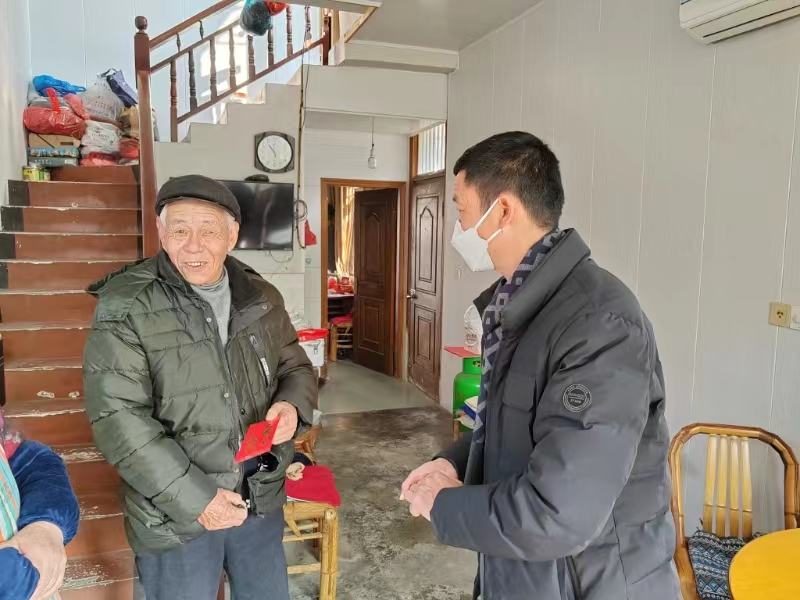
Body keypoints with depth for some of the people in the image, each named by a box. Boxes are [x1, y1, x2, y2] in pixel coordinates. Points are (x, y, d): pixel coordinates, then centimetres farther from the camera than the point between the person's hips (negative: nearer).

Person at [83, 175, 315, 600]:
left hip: (261, 499, 5)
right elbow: (119, 418, -17)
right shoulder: (125, 306, -13)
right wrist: (193, 499, -21)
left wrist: (292, 405, -10)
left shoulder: (261, 298, 1)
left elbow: (295, 367, 13)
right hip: (173, 513, -4)